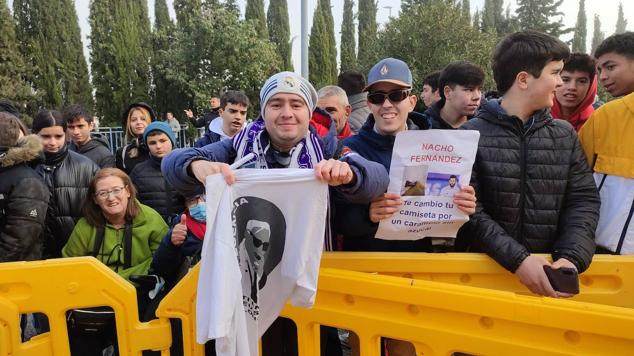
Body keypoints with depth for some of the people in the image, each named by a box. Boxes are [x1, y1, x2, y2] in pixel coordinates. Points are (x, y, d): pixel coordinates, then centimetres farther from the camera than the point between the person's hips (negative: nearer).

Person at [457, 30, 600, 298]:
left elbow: (584, 201, 3)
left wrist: (572, 257, -12)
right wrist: (517, 259, -18)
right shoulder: (471, 135, -4)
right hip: (484, 267, -3)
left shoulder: (566, 135, 8)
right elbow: (468, 208, -10)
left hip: (550, 267, 4)